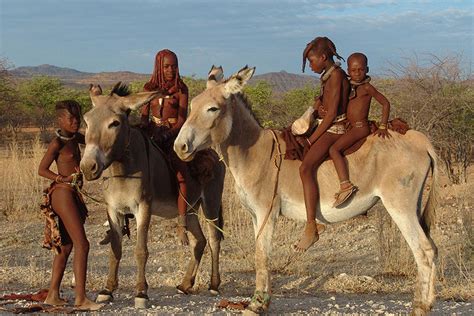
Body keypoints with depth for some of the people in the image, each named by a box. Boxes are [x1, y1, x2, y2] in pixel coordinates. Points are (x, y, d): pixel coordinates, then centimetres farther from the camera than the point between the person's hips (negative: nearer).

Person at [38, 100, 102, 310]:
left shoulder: (75, 138, 13)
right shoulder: (57, 143, -9)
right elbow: (41, 170, -7)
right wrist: (62, 179, -19)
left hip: (73, 195, 9)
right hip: (62, 193, -9)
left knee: (65, 247, 11)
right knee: (81, 244, -14)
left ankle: (53, 295, 18)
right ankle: (81, 299, -14)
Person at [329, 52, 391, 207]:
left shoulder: (367, 87, -8)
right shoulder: (349, 87, 14)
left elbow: (385, 103, -8)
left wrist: (382, 127, -10)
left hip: (360, 127, -10)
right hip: (351, 127, 10)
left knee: (334, 149, -25)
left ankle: (345, 185, -33)